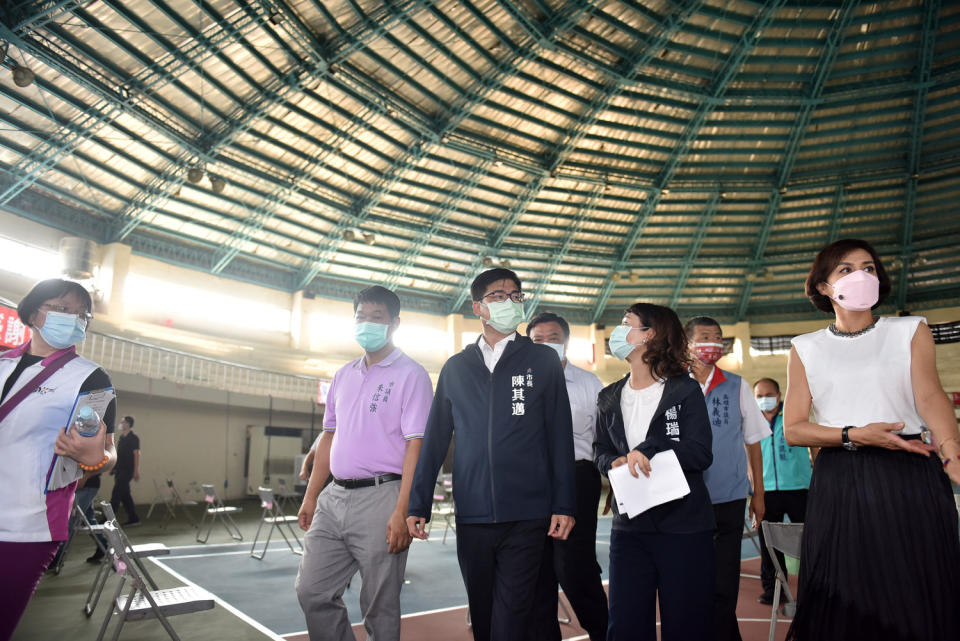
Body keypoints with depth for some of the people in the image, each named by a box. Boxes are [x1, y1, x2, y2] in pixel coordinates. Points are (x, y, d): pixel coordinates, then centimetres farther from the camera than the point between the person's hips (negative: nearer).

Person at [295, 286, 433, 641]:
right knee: (312, 591, 10)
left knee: (380, 608, 4)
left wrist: (402, 512, -19)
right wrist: (311, 497, 15)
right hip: (334, 497, 7)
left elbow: (416, 446, -13)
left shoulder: (410, 374, -6)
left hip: (381, 496, -6)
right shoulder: (343, 375, 14)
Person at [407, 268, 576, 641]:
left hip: (526, 516, -2)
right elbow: (435, 439, 8)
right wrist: (418, 505, 4)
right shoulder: (456, 367, 8)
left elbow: (560, 436, 1)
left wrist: (564, 505, -4)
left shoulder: (542, 360, 3)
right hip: (471, 516, 3)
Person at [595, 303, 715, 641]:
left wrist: (647, 451, -20)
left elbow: (701, 453, -10)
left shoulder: (685, 390, -2)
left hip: (684, 525, -3)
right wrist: (615, 463, -10)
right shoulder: (609, 397, 12)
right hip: (629, 525, 4)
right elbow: (600, 451, 12)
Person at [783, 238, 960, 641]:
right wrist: (856, 435, -14)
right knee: (845, 605, 6)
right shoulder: (806, 349, 7)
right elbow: (793, 429, 1)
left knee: (919, 602, 4)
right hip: (840, 486, 0)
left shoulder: (911, 331, 7)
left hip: (911, 477, 0)